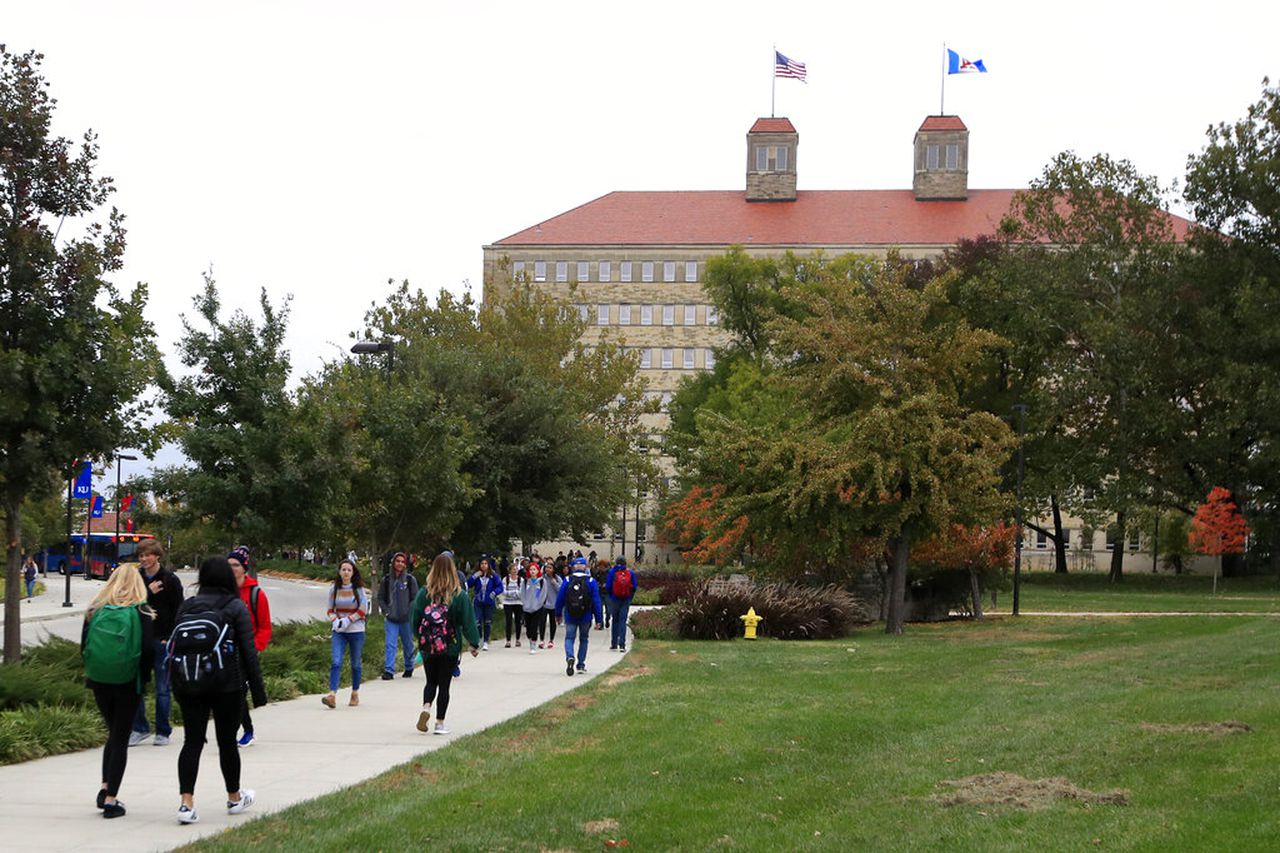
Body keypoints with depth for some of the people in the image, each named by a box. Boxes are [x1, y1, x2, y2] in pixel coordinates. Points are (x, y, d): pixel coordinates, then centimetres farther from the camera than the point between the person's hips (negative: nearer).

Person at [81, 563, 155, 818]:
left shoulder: (95, 611, 2)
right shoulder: (141, 613, -6)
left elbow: (84, 646, 1)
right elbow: (149, 650, -12)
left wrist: (93, 673, 12)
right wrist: (144, 678, 1)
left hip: (99, 682, 3)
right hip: (128, 683, -3)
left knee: (113, 733, 22)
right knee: (121, 739, 5)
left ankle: (105, 788, 14)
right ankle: (111, 799, 2)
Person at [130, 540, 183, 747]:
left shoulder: (170, 580, -2)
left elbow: (178, 611, -3)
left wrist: (169, 638, -10)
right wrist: (148, 592, -13)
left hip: (162, 641, -3)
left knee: (163, 689, 2)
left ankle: (163, 732, 10)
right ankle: (140, 729, 13)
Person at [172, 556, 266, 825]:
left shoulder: (186, 607, 6)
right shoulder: (235, 608, -5)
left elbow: (173, 647, 8)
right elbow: (248, 651, -6)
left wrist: (176, 686, 14)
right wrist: (257, 689, -2)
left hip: (189, 686, 3)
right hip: (227, 684, -3)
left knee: (192, 741, 2)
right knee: (227, 740, 10)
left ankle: (186, 802, -10)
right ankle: (234, 798, 26)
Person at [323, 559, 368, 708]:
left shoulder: (359, 589, -1)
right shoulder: (334, 589, 4)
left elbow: (363, 610, -4)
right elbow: (330, 610, 10)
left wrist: (348, 620, -15)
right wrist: (335, 620, -11)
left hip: (356, 630, -1)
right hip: (338, 631, 1)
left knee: (356, 664, 9)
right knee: (335, 662, -14)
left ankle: (355, 694, 25)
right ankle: (332, 695, -23)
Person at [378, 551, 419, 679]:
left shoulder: (410, 579, -2)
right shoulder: (386, 580, 3)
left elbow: (415, 598, -1)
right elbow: (380, 598, 9)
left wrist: (408, 612, -11)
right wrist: (386, 611, -3)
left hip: (406, 619, -1)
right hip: (391, 620, 1)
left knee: (408, 645, 13)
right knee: (390, 645, -9)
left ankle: (409, 668, 30)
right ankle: (389, 671, -10)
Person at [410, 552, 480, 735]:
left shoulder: (423, 593, -5)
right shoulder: (460, 595, -9)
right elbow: (468, 622, -7)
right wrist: (474, 644, 2)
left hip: (428, 646, 2)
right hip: (450, 647, -2)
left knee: (431, 682, 17)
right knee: (444, 684, 7)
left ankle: (426, 707, -9)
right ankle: (440, 723, 7)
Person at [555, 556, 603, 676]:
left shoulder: (567, 580, -3)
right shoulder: (591, 581, -5)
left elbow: (560, 599, 0)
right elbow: (596, 601, -5)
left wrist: (558, 614, 14)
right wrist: (598, 620, -2)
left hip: (570, 617, 0)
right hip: (585, 617, 0)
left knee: (569, 638, 5)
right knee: (583, 639, 15)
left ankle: (569, 657, -24)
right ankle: (581, 665, 17)